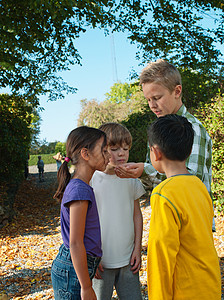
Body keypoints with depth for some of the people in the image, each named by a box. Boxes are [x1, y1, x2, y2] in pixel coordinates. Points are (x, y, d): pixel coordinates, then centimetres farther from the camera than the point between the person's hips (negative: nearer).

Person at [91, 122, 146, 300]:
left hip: (128, 259, 4)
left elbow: (136, 214, 10)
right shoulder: (91, 180, -12)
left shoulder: (131, 179, 2)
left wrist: (137, 249, 5)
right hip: (101, 261, -3)